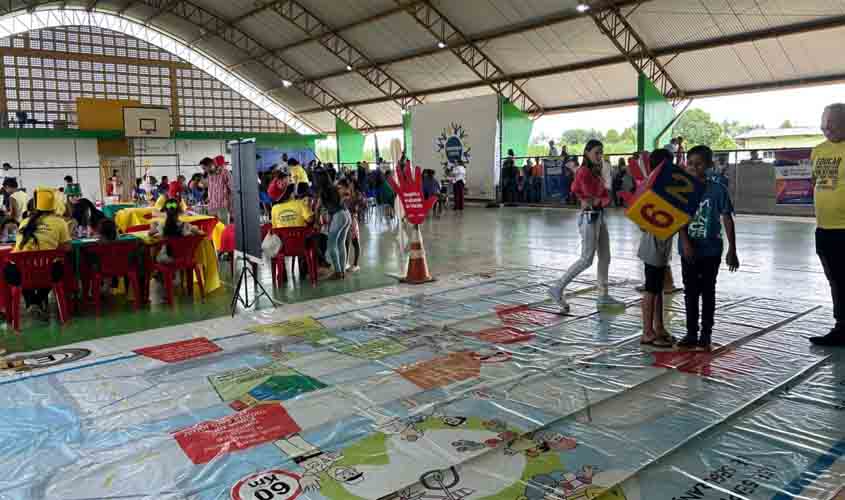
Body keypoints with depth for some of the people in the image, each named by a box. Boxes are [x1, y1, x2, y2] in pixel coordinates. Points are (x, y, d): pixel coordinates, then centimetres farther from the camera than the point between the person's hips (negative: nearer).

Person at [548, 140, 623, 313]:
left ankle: (603, 295, 20)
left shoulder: (597, 172, 14)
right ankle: (558, 289, -1)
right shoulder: (584, 172, -14)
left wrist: (600, 201, -10)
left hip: (600, 216, 9)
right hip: (589, 218, -9)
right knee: (586, 259, -8)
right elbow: (593, 194, -19)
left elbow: (607, 197, 7)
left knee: (605, 257, 12)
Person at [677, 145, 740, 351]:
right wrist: (685, 242, -21)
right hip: (689, 250, 2)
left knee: (707, 292, 7)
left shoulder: (717, 190, -6)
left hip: (711, 250, -2)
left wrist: (732, 250, -6)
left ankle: (705, 335, 16)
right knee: (690, 292, 9)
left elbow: (727, 220, -3)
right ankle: (691, 333, 19)